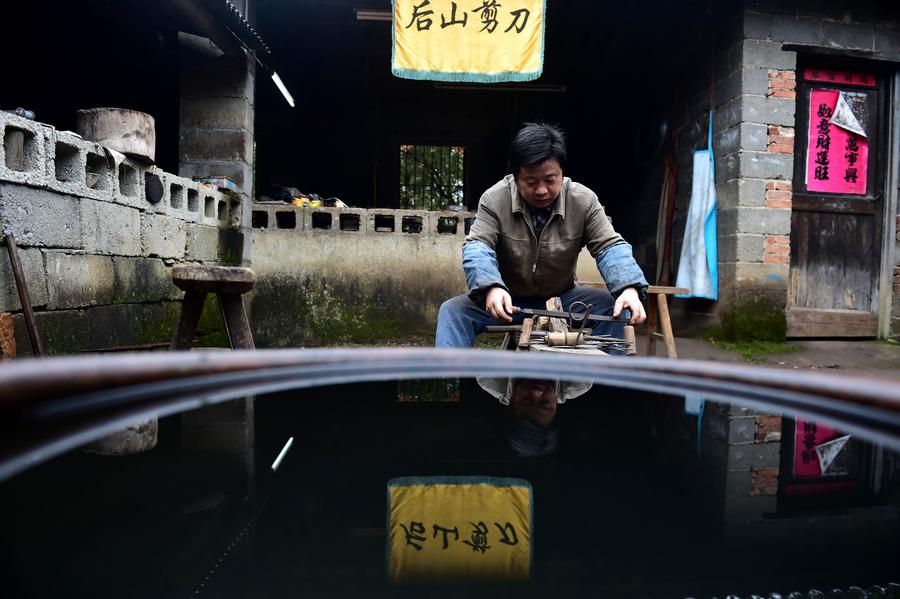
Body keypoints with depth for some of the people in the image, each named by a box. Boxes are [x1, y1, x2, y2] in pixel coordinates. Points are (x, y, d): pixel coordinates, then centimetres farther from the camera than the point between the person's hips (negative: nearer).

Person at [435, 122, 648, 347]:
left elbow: (609, 246, -14)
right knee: (452, 311, -25)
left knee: (612, 306, -23)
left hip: (560, 299, 1)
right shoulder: (493, 200, -16)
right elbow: (477, 247, -24)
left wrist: (629, 288, -36)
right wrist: (491, 287, -47)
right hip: (508, 300, -1)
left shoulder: (584, 200, -12)